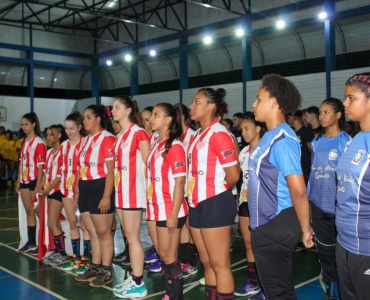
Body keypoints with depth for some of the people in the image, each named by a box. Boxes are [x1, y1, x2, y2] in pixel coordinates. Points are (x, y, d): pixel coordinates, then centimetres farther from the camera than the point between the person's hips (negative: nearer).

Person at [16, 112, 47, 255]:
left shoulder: (39, 143, -10)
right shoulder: (24, 142, 13)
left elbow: (41, 165, -14)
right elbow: (21, 162, 15)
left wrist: (38, 185, -17)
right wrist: (18, 181, 13)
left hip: (35, 181, -8)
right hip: (24, 181, 8)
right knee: (29, 211, 12)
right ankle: (31, 242, 19)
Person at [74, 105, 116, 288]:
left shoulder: (107, 138, -11)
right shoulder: (85, 140, 15)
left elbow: (111, 170, -15)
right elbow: (82, 167, 17)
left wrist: (106, 196, -19)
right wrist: (78, 188, 14)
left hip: (100, 188, -8)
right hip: (85, 188, 9)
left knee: (103, 232, 1)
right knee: (92, 232, 15)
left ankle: (106, 271, 11)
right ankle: (95, 267, 26)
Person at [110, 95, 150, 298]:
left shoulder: (139, 133, -10)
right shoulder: (119, 136, 15)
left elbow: (149, 164, -13)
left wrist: (145, 188, -12)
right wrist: (116, 185, 12)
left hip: (133, 191, -8)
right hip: (121, 191, 8)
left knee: (133, 237, -4)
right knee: (129, 237, 14)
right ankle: (133, 278, 24)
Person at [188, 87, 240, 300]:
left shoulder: (219, 134, -12)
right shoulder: (198, 135, 14)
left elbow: (233, 175, -16)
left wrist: (217, 193, 0)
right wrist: (195, 194, 7)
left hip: (215, 204, -9)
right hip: (197, 204, 9)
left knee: (219, 264, 1)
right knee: (207, 263, 17)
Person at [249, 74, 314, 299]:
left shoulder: (282, 139, -22)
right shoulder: (270, 136, 9)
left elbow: (298, 190, -26)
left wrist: (305, 229, -16)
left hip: (276, 226, -9)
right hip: (266, 224, 9)